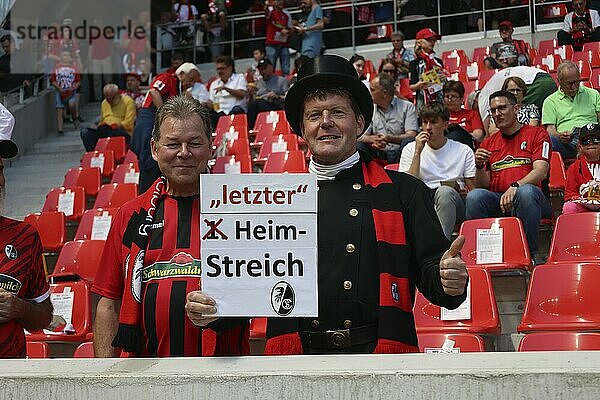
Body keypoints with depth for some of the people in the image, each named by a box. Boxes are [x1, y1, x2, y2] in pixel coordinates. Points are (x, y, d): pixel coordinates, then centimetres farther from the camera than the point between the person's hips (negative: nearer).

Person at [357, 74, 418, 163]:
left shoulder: (407, 107, 3)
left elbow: (411, 135, -8)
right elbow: (361, 137, 7)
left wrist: (390, 138, -25)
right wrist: (373, 139, -18)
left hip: (399, 152, -2)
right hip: (378, 153, 2)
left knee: (409, 141, -34)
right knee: (358, 146, -25)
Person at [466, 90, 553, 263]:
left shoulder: (537, 134, 11)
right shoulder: (488, 143, 22)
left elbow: (541, 171, -5)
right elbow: (483, 185, 16)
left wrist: (515, 186, -23)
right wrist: (479, 166, -6)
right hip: (497, 201, 3)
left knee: (526, 191, -38)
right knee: (475, 195, -29)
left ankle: (530, 254, -28)